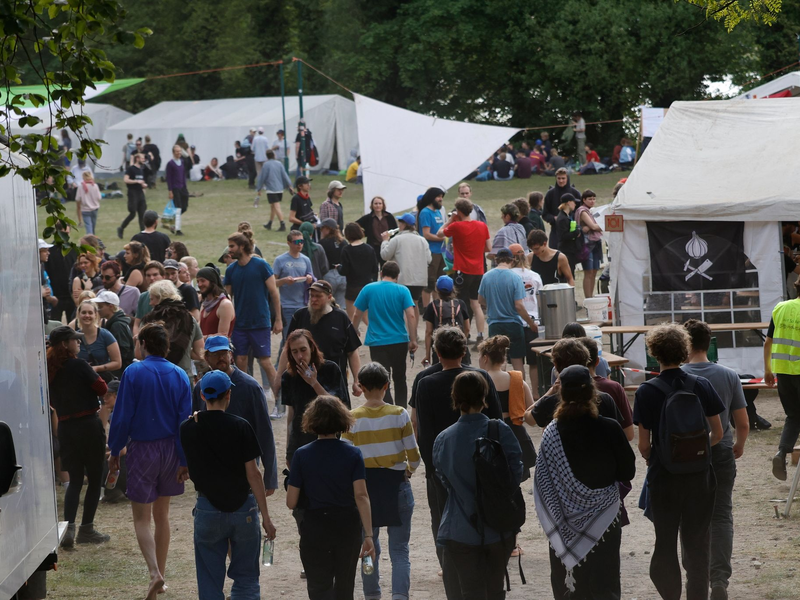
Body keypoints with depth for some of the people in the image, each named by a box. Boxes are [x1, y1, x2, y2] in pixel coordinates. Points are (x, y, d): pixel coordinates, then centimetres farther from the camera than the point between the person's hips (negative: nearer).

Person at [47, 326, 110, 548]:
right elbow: (102, 388, -10)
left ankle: (68, 528, -3)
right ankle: (86, 529, 9)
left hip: (65, 428, 6)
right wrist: (94, 378, 9)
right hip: (88, 425, -6)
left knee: (75, 480, 12)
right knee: (95, 478, 7)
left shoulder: (49, 370, 5)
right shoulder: (78, 365, -13)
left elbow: (52, 401, 13)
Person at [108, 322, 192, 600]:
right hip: (170, 450, 4)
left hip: (142, 449, -4)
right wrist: (184, 460, 3)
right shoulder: (179, 376, -1)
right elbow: (185, 420, -1)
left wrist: (115, 451, 0)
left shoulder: (133, 373, -12)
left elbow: (122, 417, -11)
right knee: (162, 513, 17)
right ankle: (160, 574, 23)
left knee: (142, 517, 0)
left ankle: (155, 572, -20)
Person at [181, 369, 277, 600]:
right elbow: (253, 474, -10)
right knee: (246, 580, 10)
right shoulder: (240, 427, -10)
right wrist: (265, 516, -5)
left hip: (208, 509, 1)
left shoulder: (188, 429, -3)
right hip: (243, 507, -1)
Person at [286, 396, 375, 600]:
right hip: (348, 529, 2)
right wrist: (368, 535, -14)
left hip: (314, 529, -2)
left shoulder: (302, 455, -8)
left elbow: (291, 502, -7)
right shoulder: (353, 454, -6)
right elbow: (361, 495, -14)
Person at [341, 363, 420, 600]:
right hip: (396, 483, -1)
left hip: (364, 485, 1)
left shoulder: (352, 418, -6)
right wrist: (409, 470, 17)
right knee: (399, 549, 2)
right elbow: (414, 456, -4)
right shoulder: (399, 414, -6)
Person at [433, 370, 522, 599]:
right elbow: (516, 476, -5)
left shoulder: (443, 440, -6)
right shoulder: (501, 432, -12)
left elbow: (444, 481, 8)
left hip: (461, 533, 0)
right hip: (499, 529, 0)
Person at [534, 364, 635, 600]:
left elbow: (542, 483, -5)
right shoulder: (609, 429, -14)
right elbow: (627, 472, -4)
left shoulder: (552, 433, -12)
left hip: (565, 524, 1)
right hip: (603, 518, -1)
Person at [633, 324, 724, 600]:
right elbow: (717, 433, 0)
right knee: (698, 541, 12)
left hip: (663, 476, -2)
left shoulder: (647, 392, -12)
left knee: (665, 542, 12)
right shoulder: (701, 385, -6)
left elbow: (644, 445, -9)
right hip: (699, 475, 2)